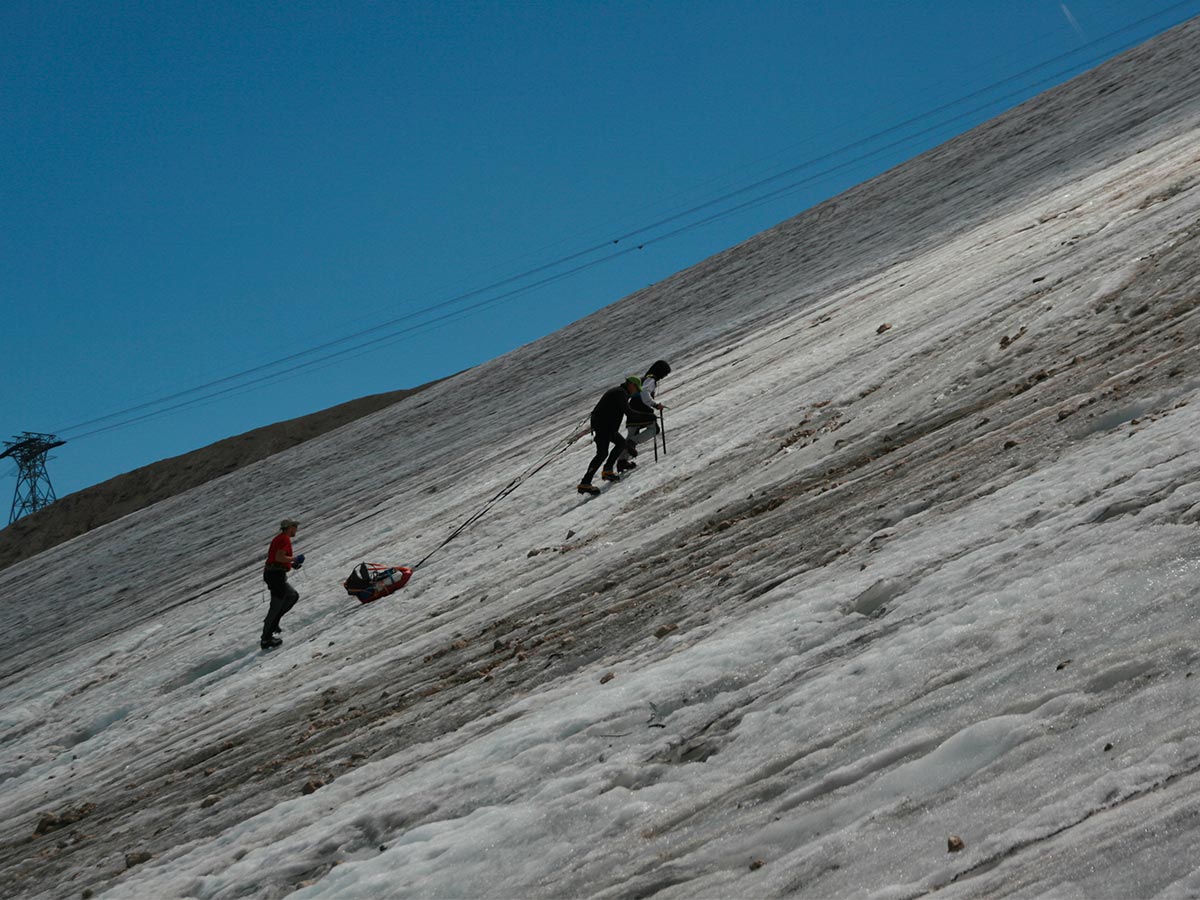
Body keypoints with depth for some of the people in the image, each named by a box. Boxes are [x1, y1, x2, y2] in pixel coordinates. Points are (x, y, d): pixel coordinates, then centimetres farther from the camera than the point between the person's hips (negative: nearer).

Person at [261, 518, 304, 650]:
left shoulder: (278, 538, 18)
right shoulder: (285, 539, -11)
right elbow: (279, 557, -24)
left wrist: (291, 564, 18)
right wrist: (294, 559, -10)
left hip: (269, 574, 10)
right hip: (277, 575, -10)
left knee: (294, 596, 22)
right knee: (275, 607, -4)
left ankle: (272, 622, 14)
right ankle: (266, 640, -2)